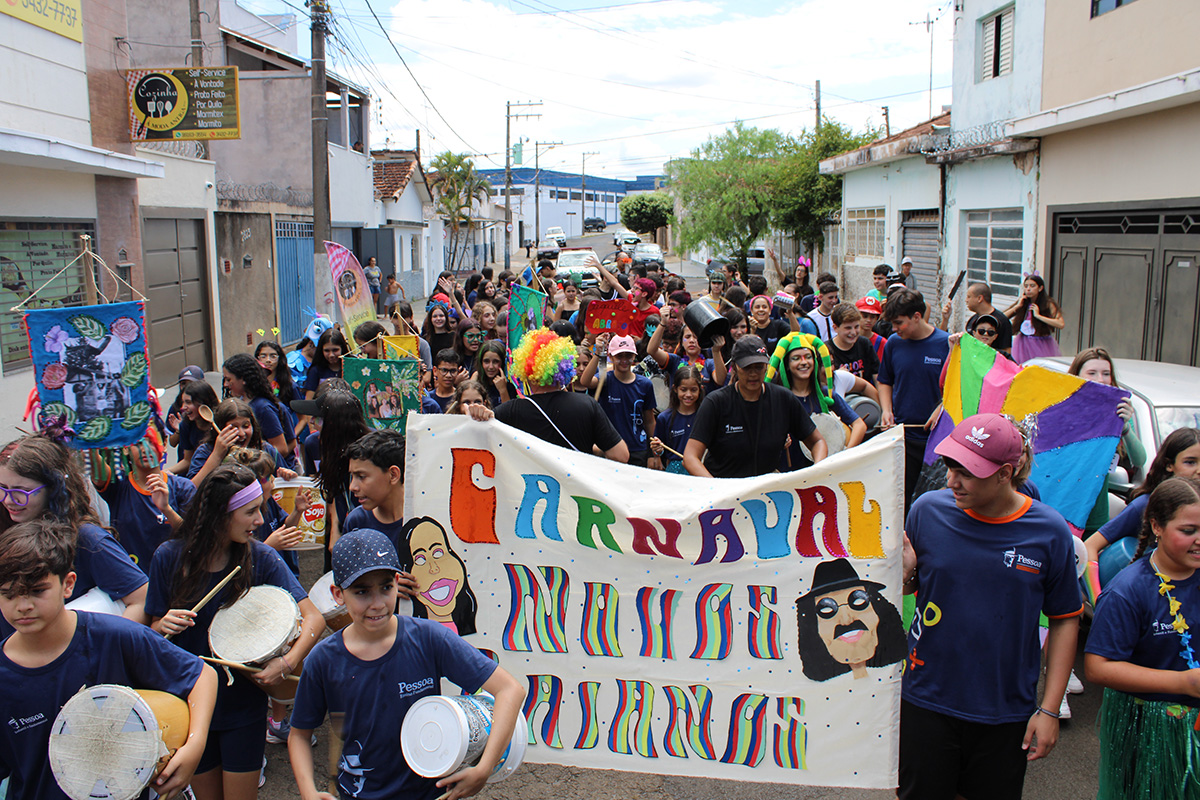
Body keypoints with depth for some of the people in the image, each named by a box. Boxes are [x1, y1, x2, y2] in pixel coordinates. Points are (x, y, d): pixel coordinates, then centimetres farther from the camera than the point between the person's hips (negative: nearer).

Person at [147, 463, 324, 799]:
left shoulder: (261, 558, -12)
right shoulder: (169, 558, -9)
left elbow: (314, 619, -16)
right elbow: (154, 627, 1)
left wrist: (288, 663, -31)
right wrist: (164, 626, -20)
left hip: (244, 707, -1)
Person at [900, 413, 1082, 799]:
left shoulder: (1049, 532, -9)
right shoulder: (928, 510, -9)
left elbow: (1065, 620, 1)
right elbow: (904, 589, 4)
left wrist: (1049, 709, 0)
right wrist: (905, 573, -20)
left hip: (1006, 712, 0)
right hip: (926, 699, 0)